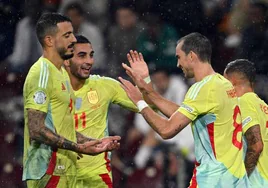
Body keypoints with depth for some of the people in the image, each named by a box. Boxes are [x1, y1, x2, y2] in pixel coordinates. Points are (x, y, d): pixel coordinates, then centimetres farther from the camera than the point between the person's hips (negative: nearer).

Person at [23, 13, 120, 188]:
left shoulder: (62, 73, 18)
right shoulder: (42, 73, -13)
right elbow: (36, 130, -20)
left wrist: (96, 143, 16)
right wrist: (78, 147, -20)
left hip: (65, 171, 9)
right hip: (48, 171, -9)